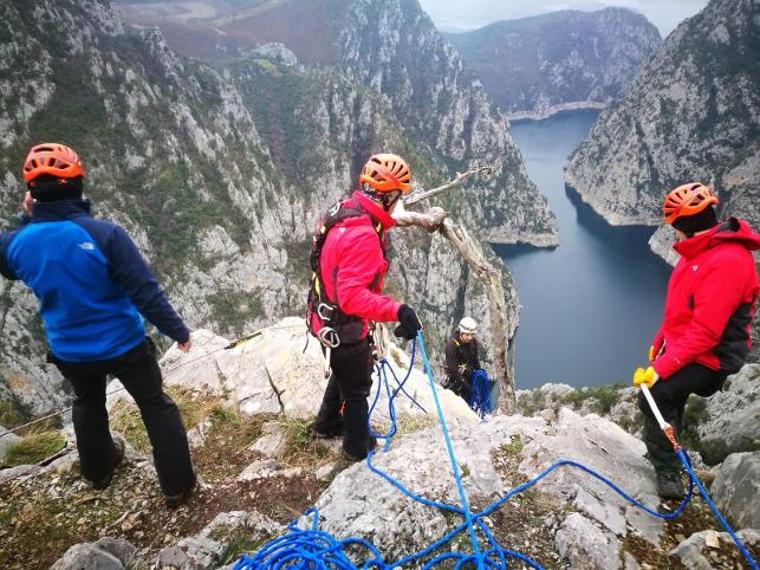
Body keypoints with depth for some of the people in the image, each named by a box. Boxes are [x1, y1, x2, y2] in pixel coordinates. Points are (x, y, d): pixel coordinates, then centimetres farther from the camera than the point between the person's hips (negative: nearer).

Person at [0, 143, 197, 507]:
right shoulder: (104, 234, -26)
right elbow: (146, 292, -24)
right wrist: (177, 330, -12)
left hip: (69, 352, 5)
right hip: (124, 345, -4)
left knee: (87, 405, 31)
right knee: (156, 406, 14)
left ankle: (99, 470, 52)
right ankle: (177, 485, 20)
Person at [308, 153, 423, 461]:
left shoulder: (343, 210, -3)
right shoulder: (363, 236, -32)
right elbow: (352, 297, -39)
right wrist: (397, 311, -46)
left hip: (328, 318, 9)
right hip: (345, 328, -9)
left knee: (343, 374, 32)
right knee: (357, 388, 16)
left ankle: (327, 424, 54)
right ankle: (358, 446, 40)